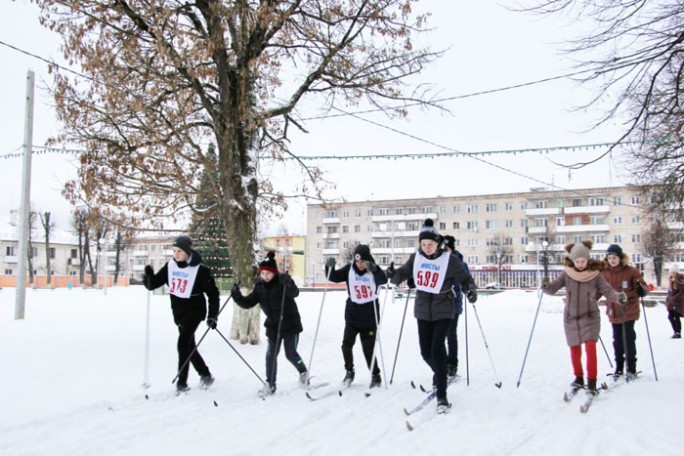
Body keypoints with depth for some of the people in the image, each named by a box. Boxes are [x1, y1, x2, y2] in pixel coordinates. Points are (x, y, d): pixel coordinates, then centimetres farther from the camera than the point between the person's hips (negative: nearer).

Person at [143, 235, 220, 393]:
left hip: (194, 311, -6)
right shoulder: (170, 266, -2)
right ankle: (206, 375, 30)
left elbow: (213, 293, -10)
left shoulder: (200, 269, -15)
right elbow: (153, 284, 2)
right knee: (189, 345, 14)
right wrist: (149, 275, -21)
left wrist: (212, 316, -16)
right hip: (178, 313, 6)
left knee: (183, 344, -14)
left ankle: (182, 382, -5)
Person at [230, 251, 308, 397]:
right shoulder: (259, 286, 0)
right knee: (271, 355, 3)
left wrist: (288, 284, -54)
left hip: (290, 324, -4)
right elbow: (248, 303, -1)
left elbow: (294, 293, -33)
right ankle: (270, 384, 15)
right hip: (273, 326, 5)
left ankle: (303, 373, 30)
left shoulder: (282, 281, -15)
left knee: (291, 354, 2)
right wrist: (237, 296, -20)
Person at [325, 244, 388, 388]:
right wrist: (329, 267, -24)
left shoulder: (374, 271, -10)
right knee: (346, 345, -1)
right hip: (352, 315, 3)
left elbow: (383, 280, -29)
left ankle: (375, 375, 21)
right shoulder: (349, 269, -3)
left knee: (368, 348, 2)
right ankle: (349, 372, 22)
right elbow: (334, 277, -4)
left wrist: (374, 269, -47)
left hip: (369, 317, -3)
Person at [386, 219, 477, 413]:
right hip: (423, 310, 4)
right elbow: (403, 273, 5)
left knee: (437, 349, -15)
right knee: (425, 351, 9)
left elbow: (465, 278, -6)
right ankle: (440, 374, 42)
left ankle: (442, 396, -6)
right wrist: (393, 274, -17)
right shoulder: (416, 258, 0)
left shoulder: (449, 259, -11)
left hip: (443, 311, -4)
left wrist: (471, 290, -26)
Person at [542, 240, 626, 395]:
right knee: (575, 350, 12)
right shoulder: (567, 273, -5)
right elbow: (553, 288, -9)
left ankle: (592, 382, -5)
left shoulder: (595, 274, -7)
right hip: (571, 318, 2)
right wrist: (546, 286, -31)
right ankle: (579, 378, 32)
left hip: (590, 317, -2)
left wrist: (618, 296, -31)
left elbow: (607, 290, -11)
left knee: (591, 348, -14)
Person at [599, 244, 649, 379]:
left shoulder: (631, 271, -8)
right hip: (613, 312, 3)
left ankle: (631, 367, 14)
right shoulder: (604, 273, 1)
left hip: (629, 311, -3)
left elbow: (643, 285, -9)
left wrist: (642, 289, -31)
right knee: (617, 340, 11)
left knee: (629, 338, 0)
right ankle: (619, 367, 23)